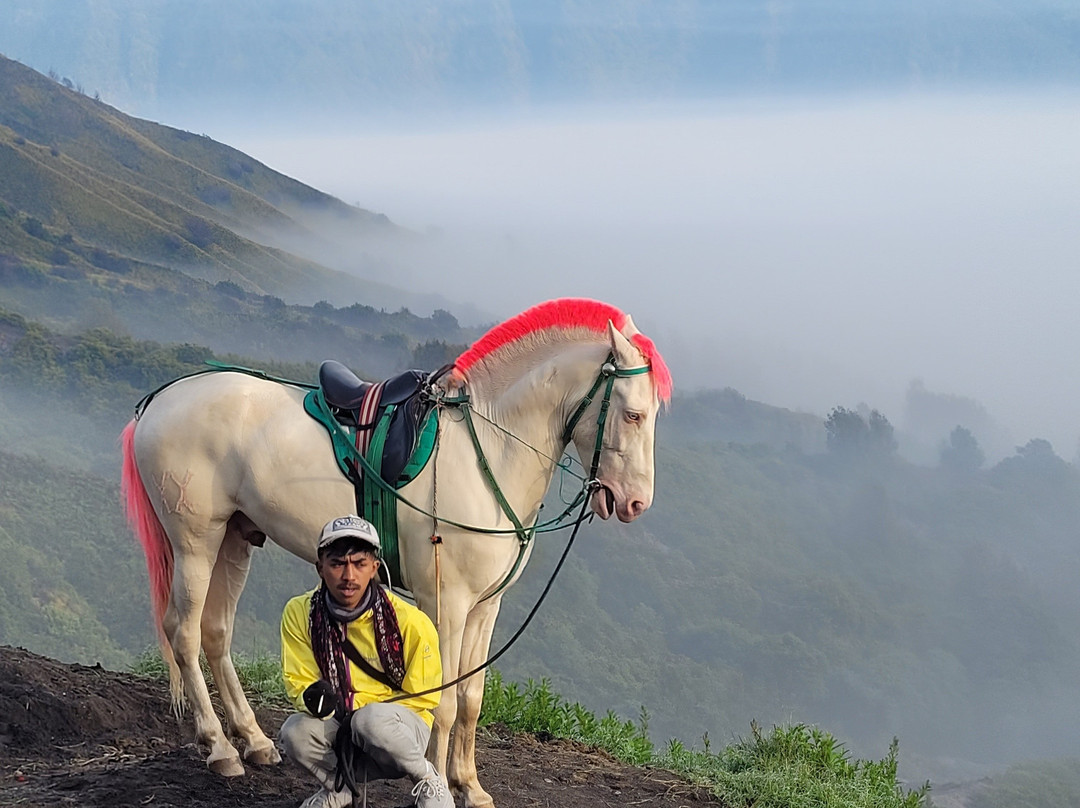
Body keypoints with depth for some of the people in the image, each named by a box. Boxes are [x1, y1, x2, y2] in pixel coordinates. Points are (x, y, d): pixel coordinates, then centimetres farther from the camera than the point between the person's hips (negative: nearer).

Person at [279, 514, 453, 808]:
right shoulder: (299, 613, -7)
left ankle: (427, 778, -9)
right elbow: (298, 681, -1)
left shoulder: (411, 622, -15)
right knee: (295, 731, -29)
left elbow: (422, 696, -5)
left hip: (403, 725, -4)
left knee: (371, 719, -38)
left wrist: (359, 708, -16)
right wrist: (314, 696, -27)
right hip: (336, 728, 4)